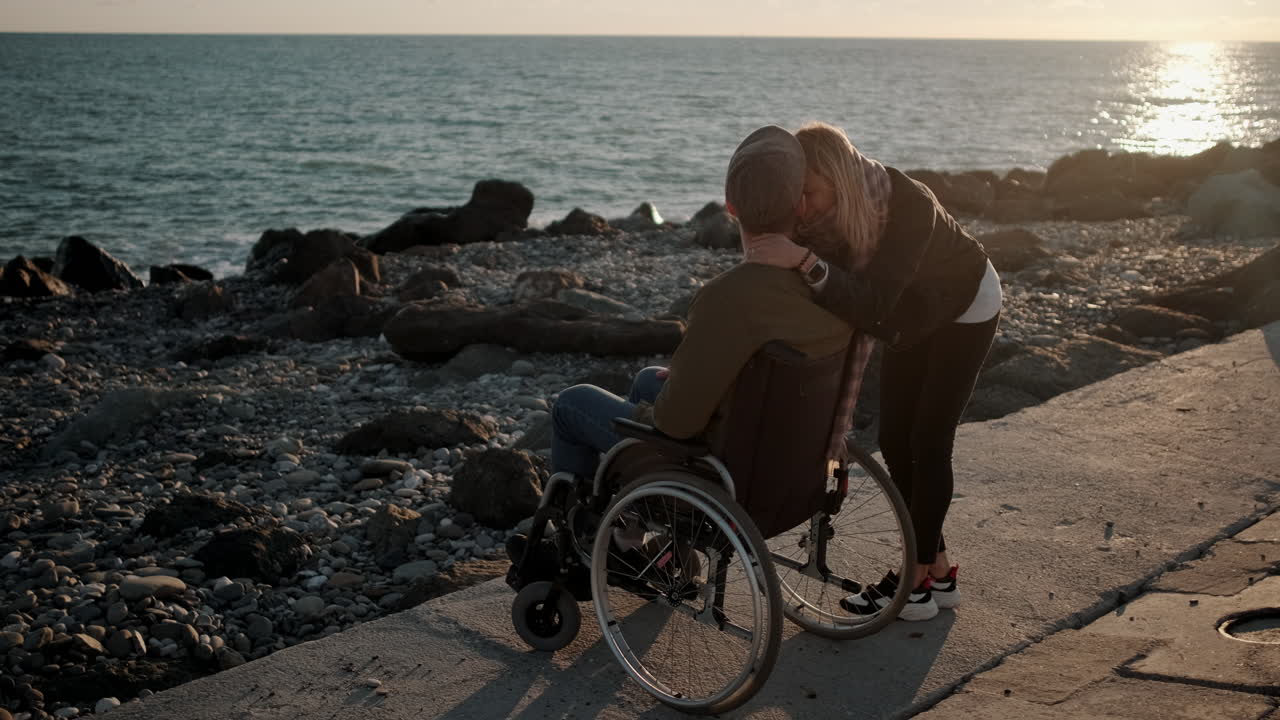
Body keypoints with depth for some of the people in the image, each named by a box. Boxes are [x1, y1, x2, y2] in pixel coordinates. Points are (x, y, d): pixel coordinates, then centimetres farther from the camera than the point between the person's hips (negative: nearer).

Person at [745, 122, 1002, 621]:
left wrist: (807, 262, -63)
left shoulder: (909, 206, -41)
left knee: (928, 444, -9)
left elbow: (873, 304, -50)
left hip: (965, 309, -6)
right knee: (894, 442, 3)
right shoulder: (817, 218, -23)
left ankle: (916, 582, 1)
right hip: (915, 313, 6)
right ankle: (938, 571, 15)